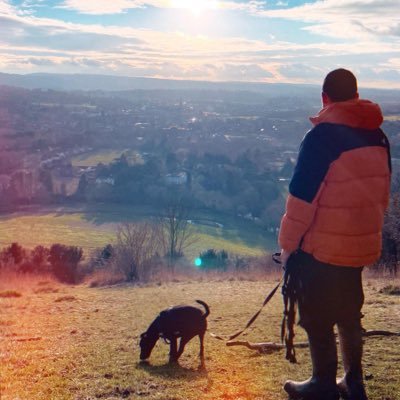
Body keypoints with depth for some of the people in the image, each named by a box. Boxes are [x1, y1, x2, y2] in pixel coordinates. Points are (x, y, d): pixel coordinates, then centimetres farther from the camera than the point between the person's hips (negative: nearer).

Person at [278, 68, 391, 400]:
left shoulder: (322, 136, -17)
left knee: (318, 319, 8)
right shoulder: (378, 136, 5)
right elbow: (383, 194, 13)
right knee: (349, 315, 21)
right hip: (362, 246, 7)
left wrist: (288, 243, -8)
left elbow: (302, 197, -18)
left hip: (321, 248, -7)